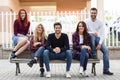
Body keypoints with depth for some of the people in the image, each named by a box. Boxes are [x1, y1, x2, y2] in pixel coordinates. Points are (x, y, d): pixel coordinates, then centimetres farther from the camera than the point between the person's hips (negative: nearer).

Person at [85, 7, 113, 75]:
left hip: (97, 38, 2)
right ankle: (94, 54, -24)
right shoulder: (87, 21, -4)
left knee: (105, 50, -19)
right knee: (92, 35, -37)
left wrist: (100, 43, -18)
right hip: (90, 38, -2)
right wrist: (92, 33, -25)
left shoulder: (99, 22, 0)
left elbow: (102, 34, -5)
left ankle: (106, 70, -13)